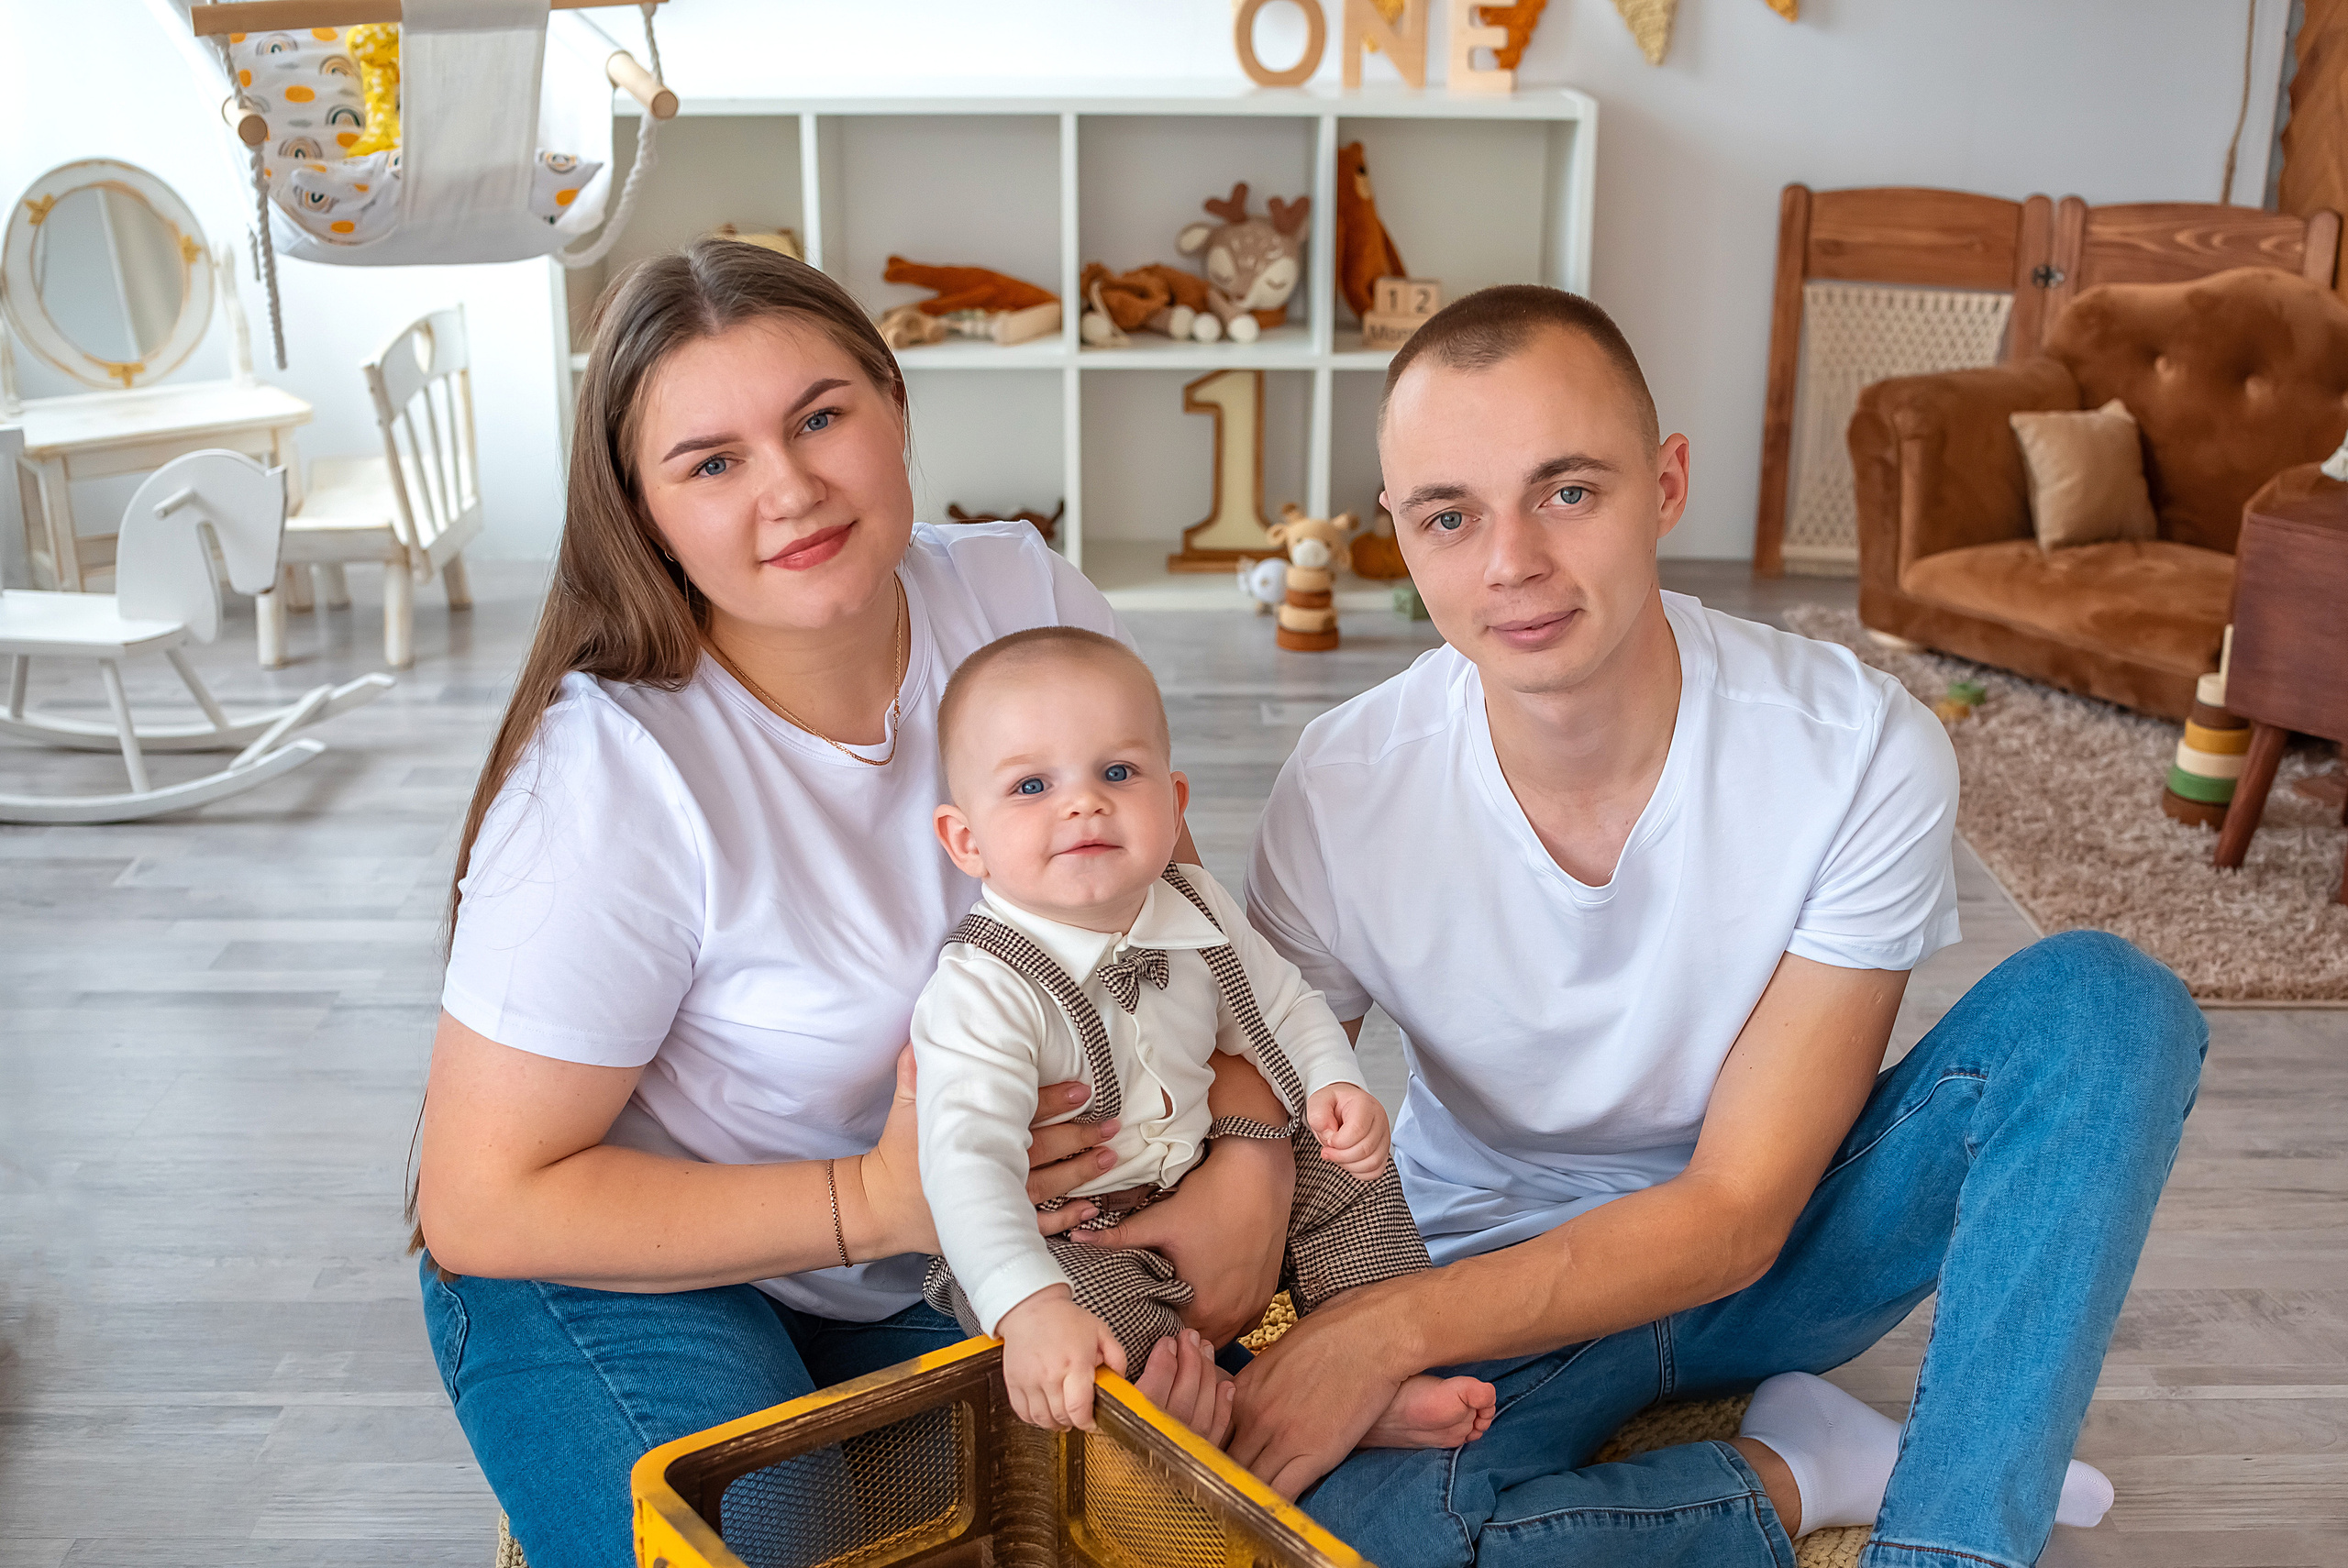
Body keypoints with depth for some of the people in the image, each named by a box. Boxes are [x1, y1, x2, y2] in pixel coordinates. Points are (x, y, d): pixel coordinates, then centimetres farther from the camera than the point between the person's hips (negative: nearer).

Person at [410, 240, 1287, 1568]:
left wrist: (1250, 1152, -19)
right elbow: (486, 1204, -20)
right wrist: (880, 1200, -25)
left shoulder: (1029, 601, -12)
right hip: (630, 1273, -3)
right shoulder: (616, 774, -26)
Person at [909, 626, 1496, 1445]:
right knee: (1089, 1311, -34)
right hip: (1068, 1242, -6)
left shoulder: (1199, 913, -7)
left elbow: (1283, 1008, 12)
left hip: (1203, 1191, 6)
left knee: (1344, 1170, 1)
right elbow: (968, 1164, -39)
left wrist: (1334, 1086, -8)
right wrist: (1031, 1308, -53)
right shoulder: (980, 992, -28)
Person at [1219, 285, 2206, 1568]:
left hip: (1763, 1257, 1)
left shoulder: (1865, 752, -23)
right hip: (1502, 1271, 0)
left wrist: (1393, 1328, -33)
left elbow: (1737, 1215, -22)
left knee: (2101, 999, -23)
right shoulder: (1338, 793, -20)